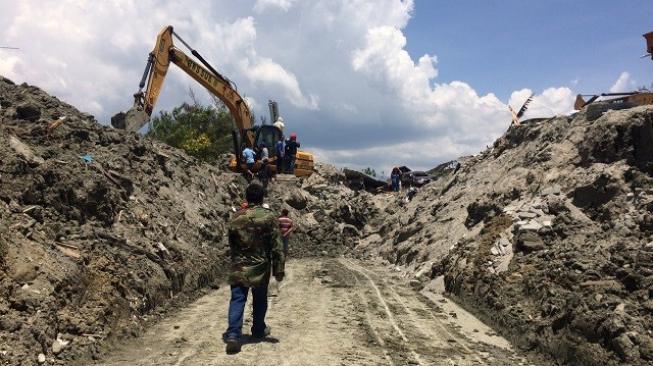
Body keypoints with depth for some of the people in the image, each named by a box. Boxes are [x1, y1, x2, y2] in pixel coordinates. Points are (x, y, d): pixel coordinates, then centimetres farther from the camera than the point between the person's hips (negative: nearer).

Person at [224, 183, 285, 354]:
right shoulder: (269, 217, -11)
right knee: (260, 300, 17)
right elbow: (277, 247, -10)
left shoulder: (236, 218, -1)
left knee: (237, 300, 3)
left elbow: (231, 244, 11)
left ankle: (233, 334, -9)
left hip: (239, 268, 1)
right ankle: (258, 330, 32)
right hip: (260, 268, -1)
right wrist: (279, 270, -3)